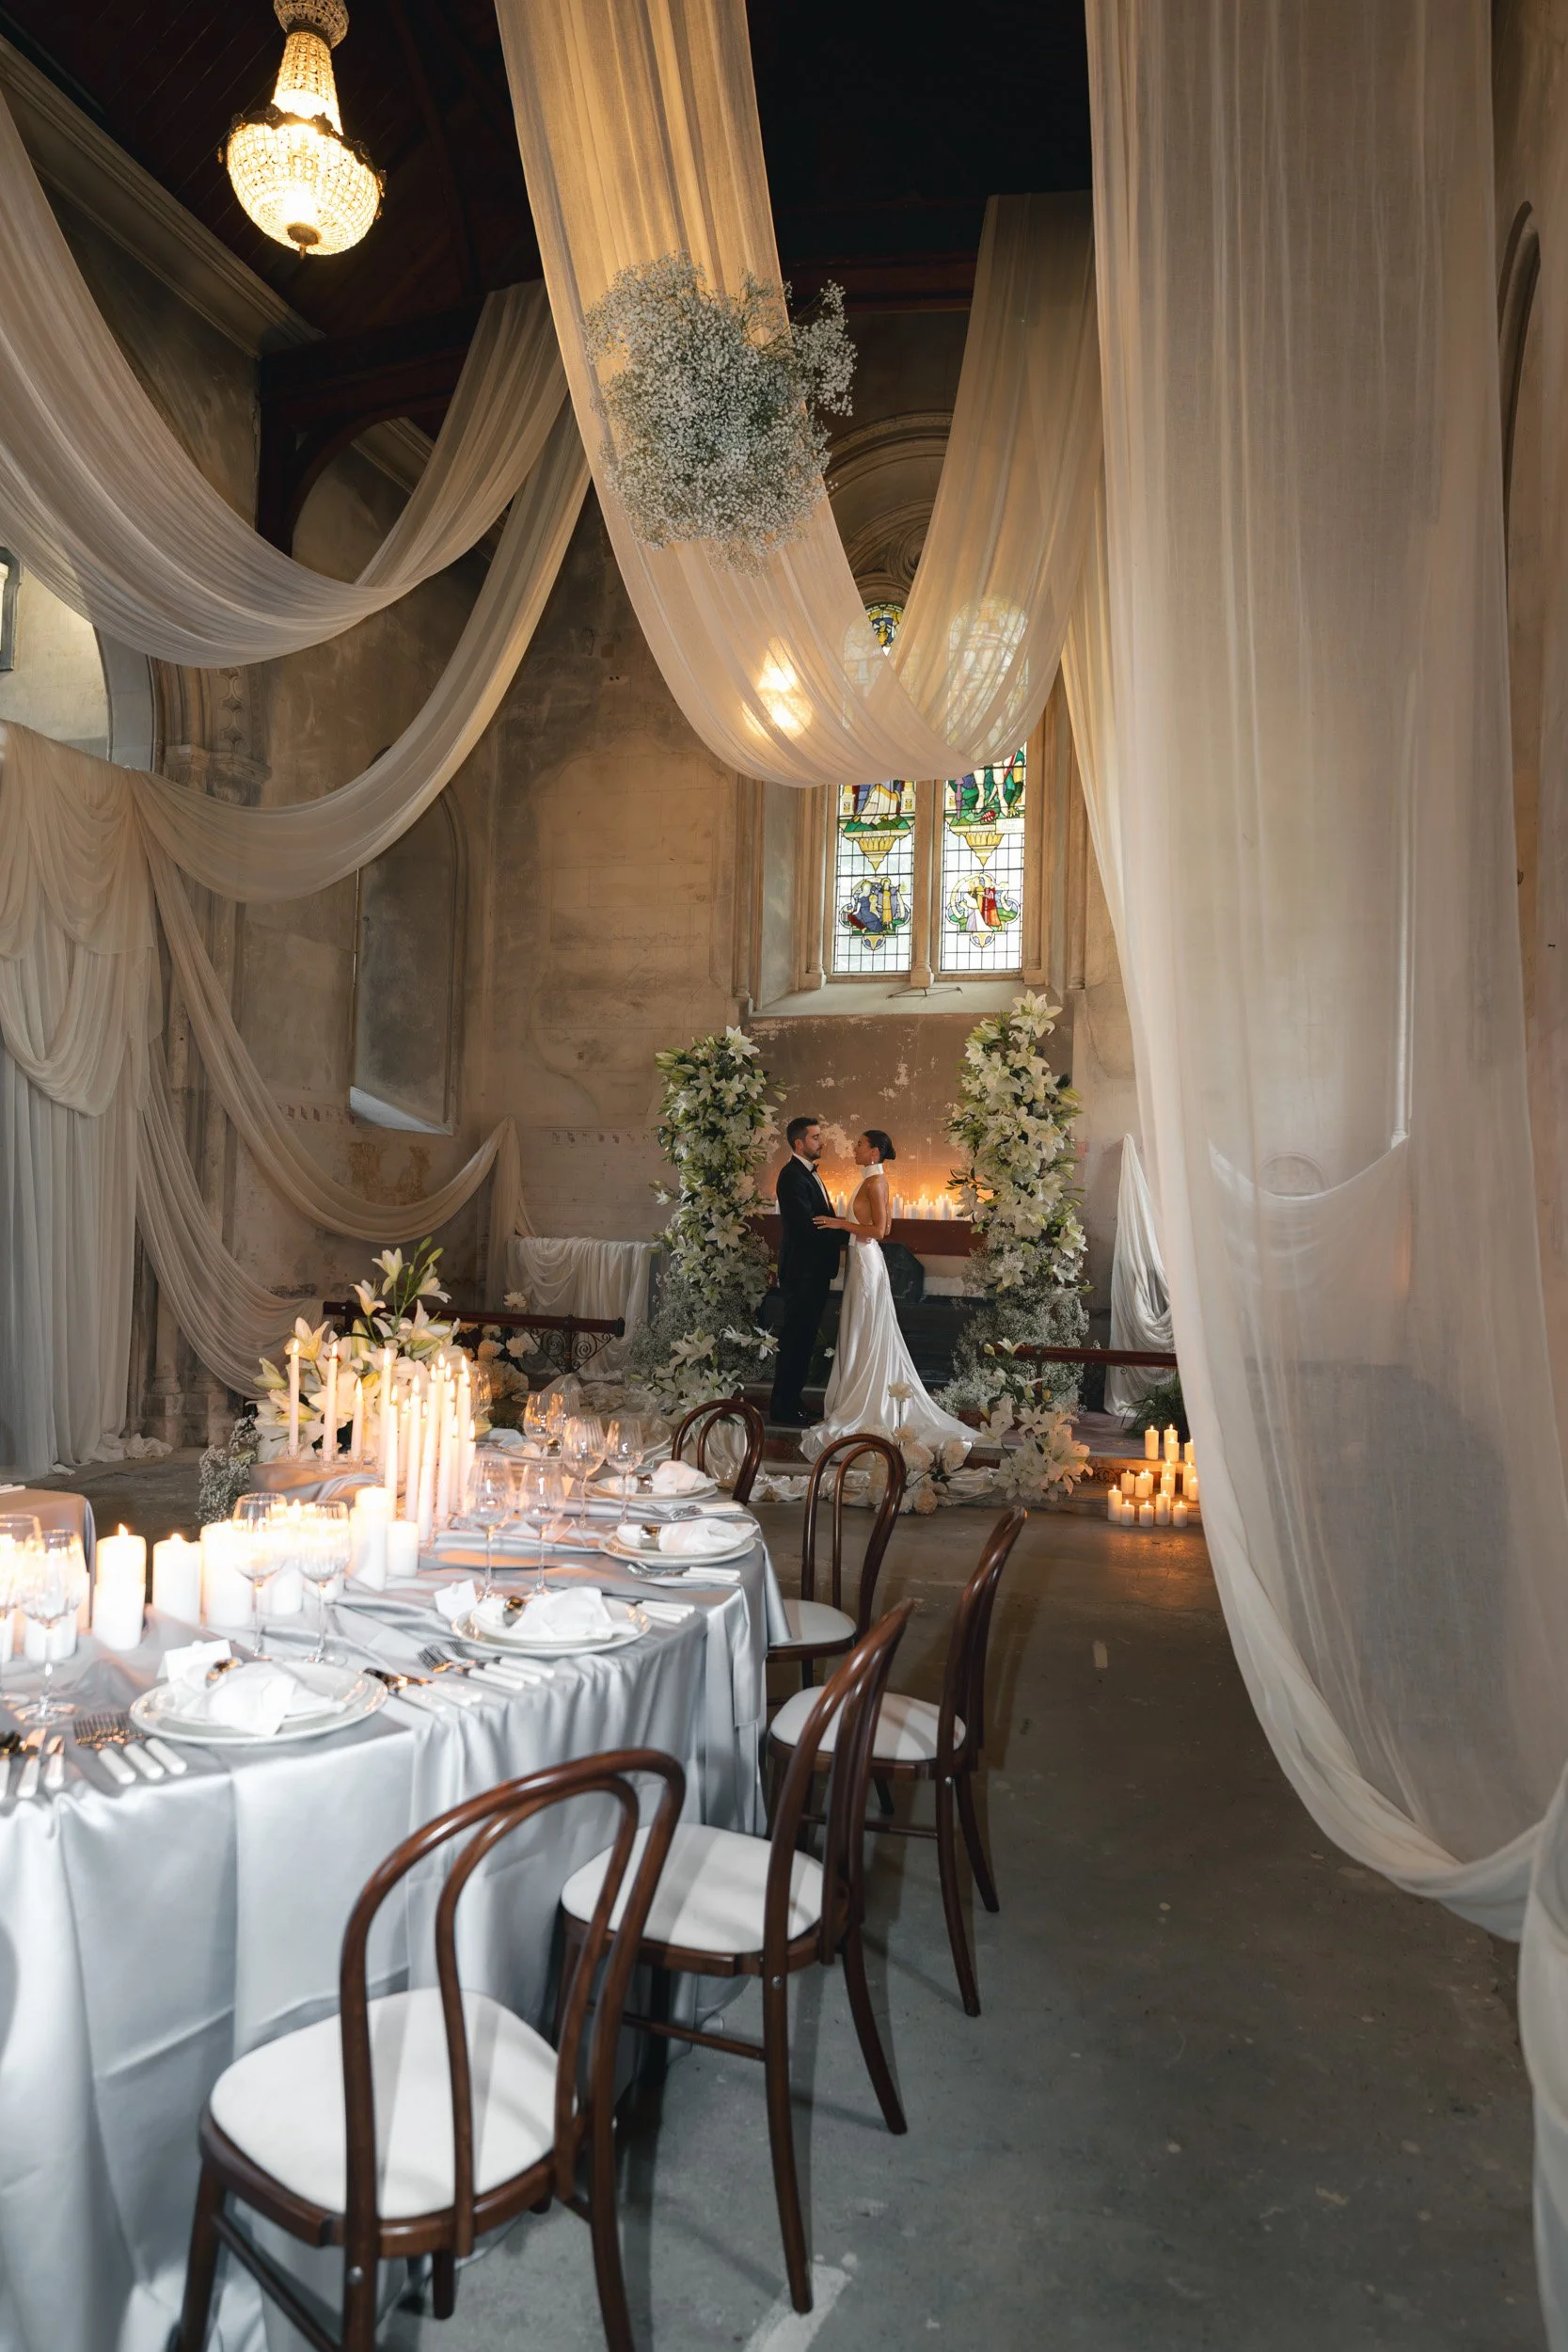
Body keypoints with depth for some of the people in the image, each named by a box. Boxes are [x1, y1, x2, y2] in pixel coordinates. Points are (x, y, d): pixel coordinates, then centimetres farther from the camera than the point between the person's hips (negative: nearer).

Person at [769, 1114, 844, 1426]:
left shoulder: (808, 1173, 16)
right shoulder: (792, 1175, -16)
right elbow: (807, 1225, -24)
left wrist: (843, 1233, -3)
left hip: (815, 1270, 10)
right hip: (801, 1271, -10)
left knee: (804, 1339, 15)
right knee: (794, 1339, -3)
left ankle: (791, 1400, 24)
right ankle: (782, 1408, 6)